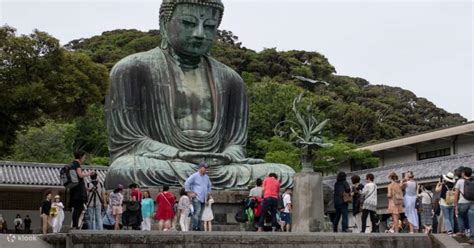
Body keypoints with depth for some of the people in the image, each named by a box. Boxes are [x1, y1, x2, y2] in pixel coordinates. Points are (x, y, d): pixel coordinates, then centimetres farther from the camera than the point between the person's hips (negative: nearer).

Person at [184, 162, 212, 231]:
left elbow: (209, 185, 34)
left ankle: (198, 228, 10)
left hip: (203, 199, 7)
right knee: (197, 212, -19)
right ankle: (194, 228, -19)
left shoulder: (206, 177, 16)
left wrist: (207, 193, 22)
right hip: (196, 198, -7)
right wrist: (189, 193, -11)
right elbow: (186, 183, -11)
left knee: (200, 215, 7)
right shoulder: (195, 176, -5)